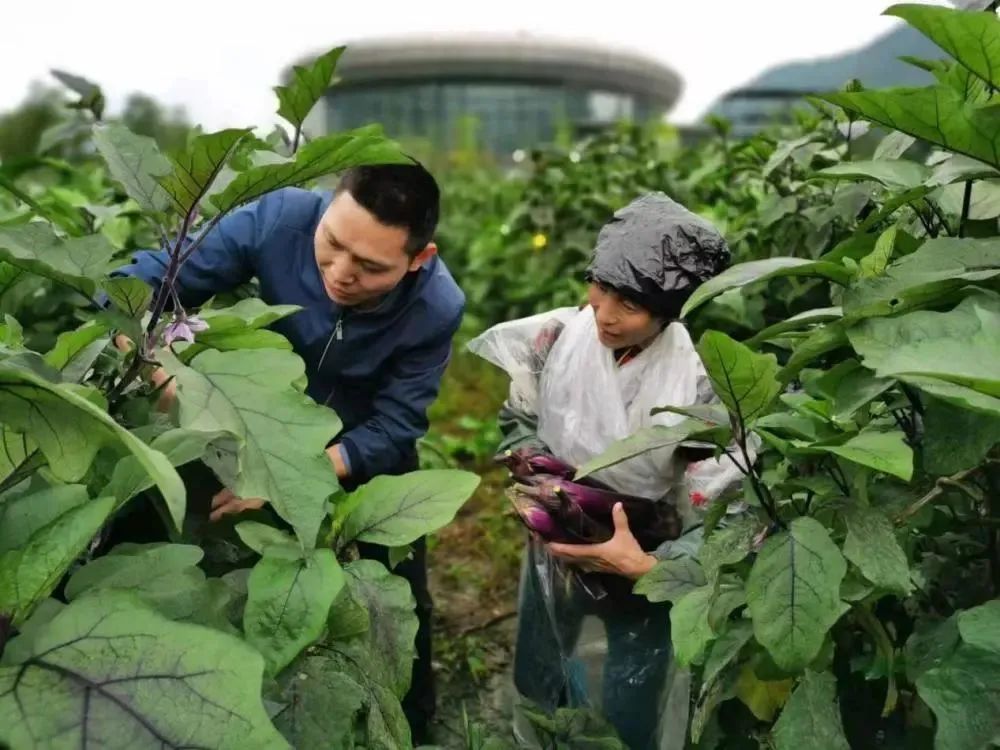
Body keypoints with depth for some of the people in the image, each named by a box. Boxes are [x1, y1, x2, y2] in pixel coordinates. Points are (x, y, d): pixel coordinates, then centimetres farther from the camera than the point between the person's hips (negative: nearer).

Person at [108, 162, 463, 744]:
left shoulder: (437, 309, -33)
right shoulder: (279, 220, -32)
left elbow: (391, 430, -29)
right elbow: (142, 285, -26)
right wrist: (158, 359, -47)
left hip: (372, 459, -1)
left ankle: (412, 726, 41)